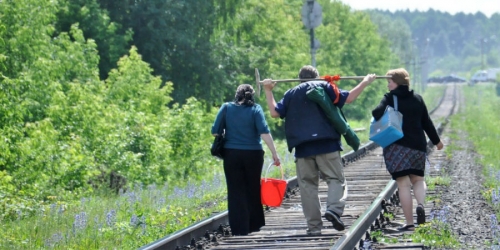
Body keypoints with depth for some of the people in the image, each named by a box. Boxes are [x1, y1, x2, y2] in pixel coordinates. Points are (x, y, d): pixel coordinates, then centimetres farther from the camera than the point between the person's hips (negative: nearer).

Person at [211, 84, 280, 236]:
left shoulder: (227, 108, 1)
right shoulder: (255, 109, -4)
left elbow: (215, 131, -1)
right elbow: (264, 132, -13)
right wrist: (274, 154, -12)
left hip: (232, 154, 0)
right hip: (253, 155, 0)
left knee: (236, 191, 4)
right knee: (253, 190, 15)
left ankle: (239, 229, -1)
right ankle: (254, 225, 22)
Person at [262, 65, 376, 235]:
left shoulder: (291, 94, 13)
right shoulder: (324, 87, 7)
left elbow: (275, 113, 8)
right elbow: (348, 98, 1)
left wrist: (268, 91, 20)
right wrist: (364, 83, 12)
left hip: (302, 148, 2)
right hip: (326, 144, -2)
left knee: (307, 185, 6)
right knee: (336, 179, 4)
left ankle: (314, 225, 3)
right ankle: (334, 208, -23)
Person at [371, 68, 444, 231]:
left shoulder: (390, 98, -3)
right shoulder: (417, 99, 10)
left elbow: (377, 114, -19)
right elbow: (427, 122, 15)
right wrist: (436, 141, 26)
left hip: (397, 146, -4)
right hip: (418, 145, 4)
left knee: (403, 184, -3)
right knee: (418, 178, 18)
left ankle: (409, 223, -6)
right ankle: (420, 204, -13)